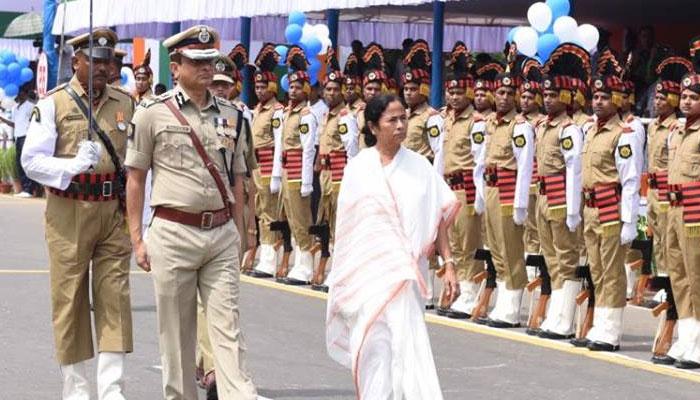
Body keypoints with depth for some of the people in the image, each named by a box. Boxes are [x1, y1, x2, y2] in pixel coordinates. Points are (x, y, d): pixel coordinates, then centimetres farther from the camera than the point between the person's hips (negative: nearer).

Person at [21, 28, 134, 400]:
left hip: (114, 211, 3)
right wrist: (73, 166, -21)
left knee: (115, 297, -2)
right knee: (70, 299, 2)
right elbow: (31, 160, -6)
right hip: (68, 212, -3)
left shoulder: (125, 104, 10)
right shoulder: (53, 104, -2)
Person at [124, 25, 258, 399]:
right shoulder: (154, 112, -1)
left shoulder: (230, 114, 10)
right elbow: (135, 178, 2)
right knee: (176, 330, 5)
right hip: (173, 232, -3)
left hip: (222, 233, 3)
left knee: (228, 326, -3)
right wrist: (137, 239, -2)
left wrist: (238, 233, 12)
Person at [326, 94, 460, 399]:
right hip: (369, 270, -1)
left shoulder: (418, 166, 5)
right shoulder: (357, 168, 2)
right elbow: (346, 225, 7)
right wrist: (342, 278, 6)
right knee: (376, 345, -3)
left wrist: (448, 264, -4)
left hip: (407, 271, 1)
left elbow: (439, 219, 5)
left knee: (405, 342, -1)